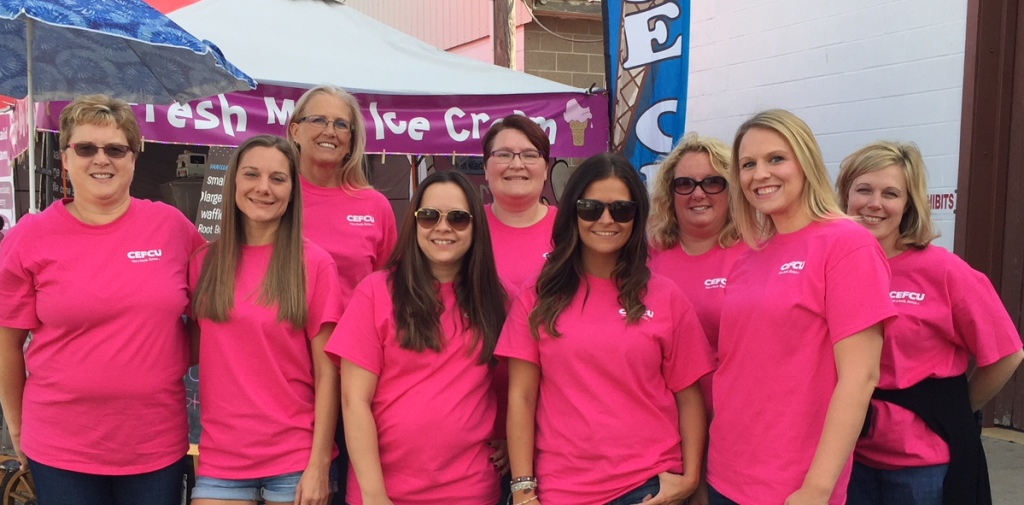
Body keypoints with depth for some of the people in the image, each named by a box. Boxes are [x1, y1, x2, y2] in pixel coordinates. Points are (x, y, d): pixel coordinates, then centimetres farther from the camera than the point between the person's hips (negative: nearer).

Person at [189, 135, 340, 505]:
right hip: (220, 459, 3)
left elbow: (327, 372, -6)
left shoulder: (314, 264, -7)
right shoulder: (205, 261, 3)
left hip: (296, 460, -2)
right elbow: (196, 350, 12)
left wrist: (319, 465, -9)